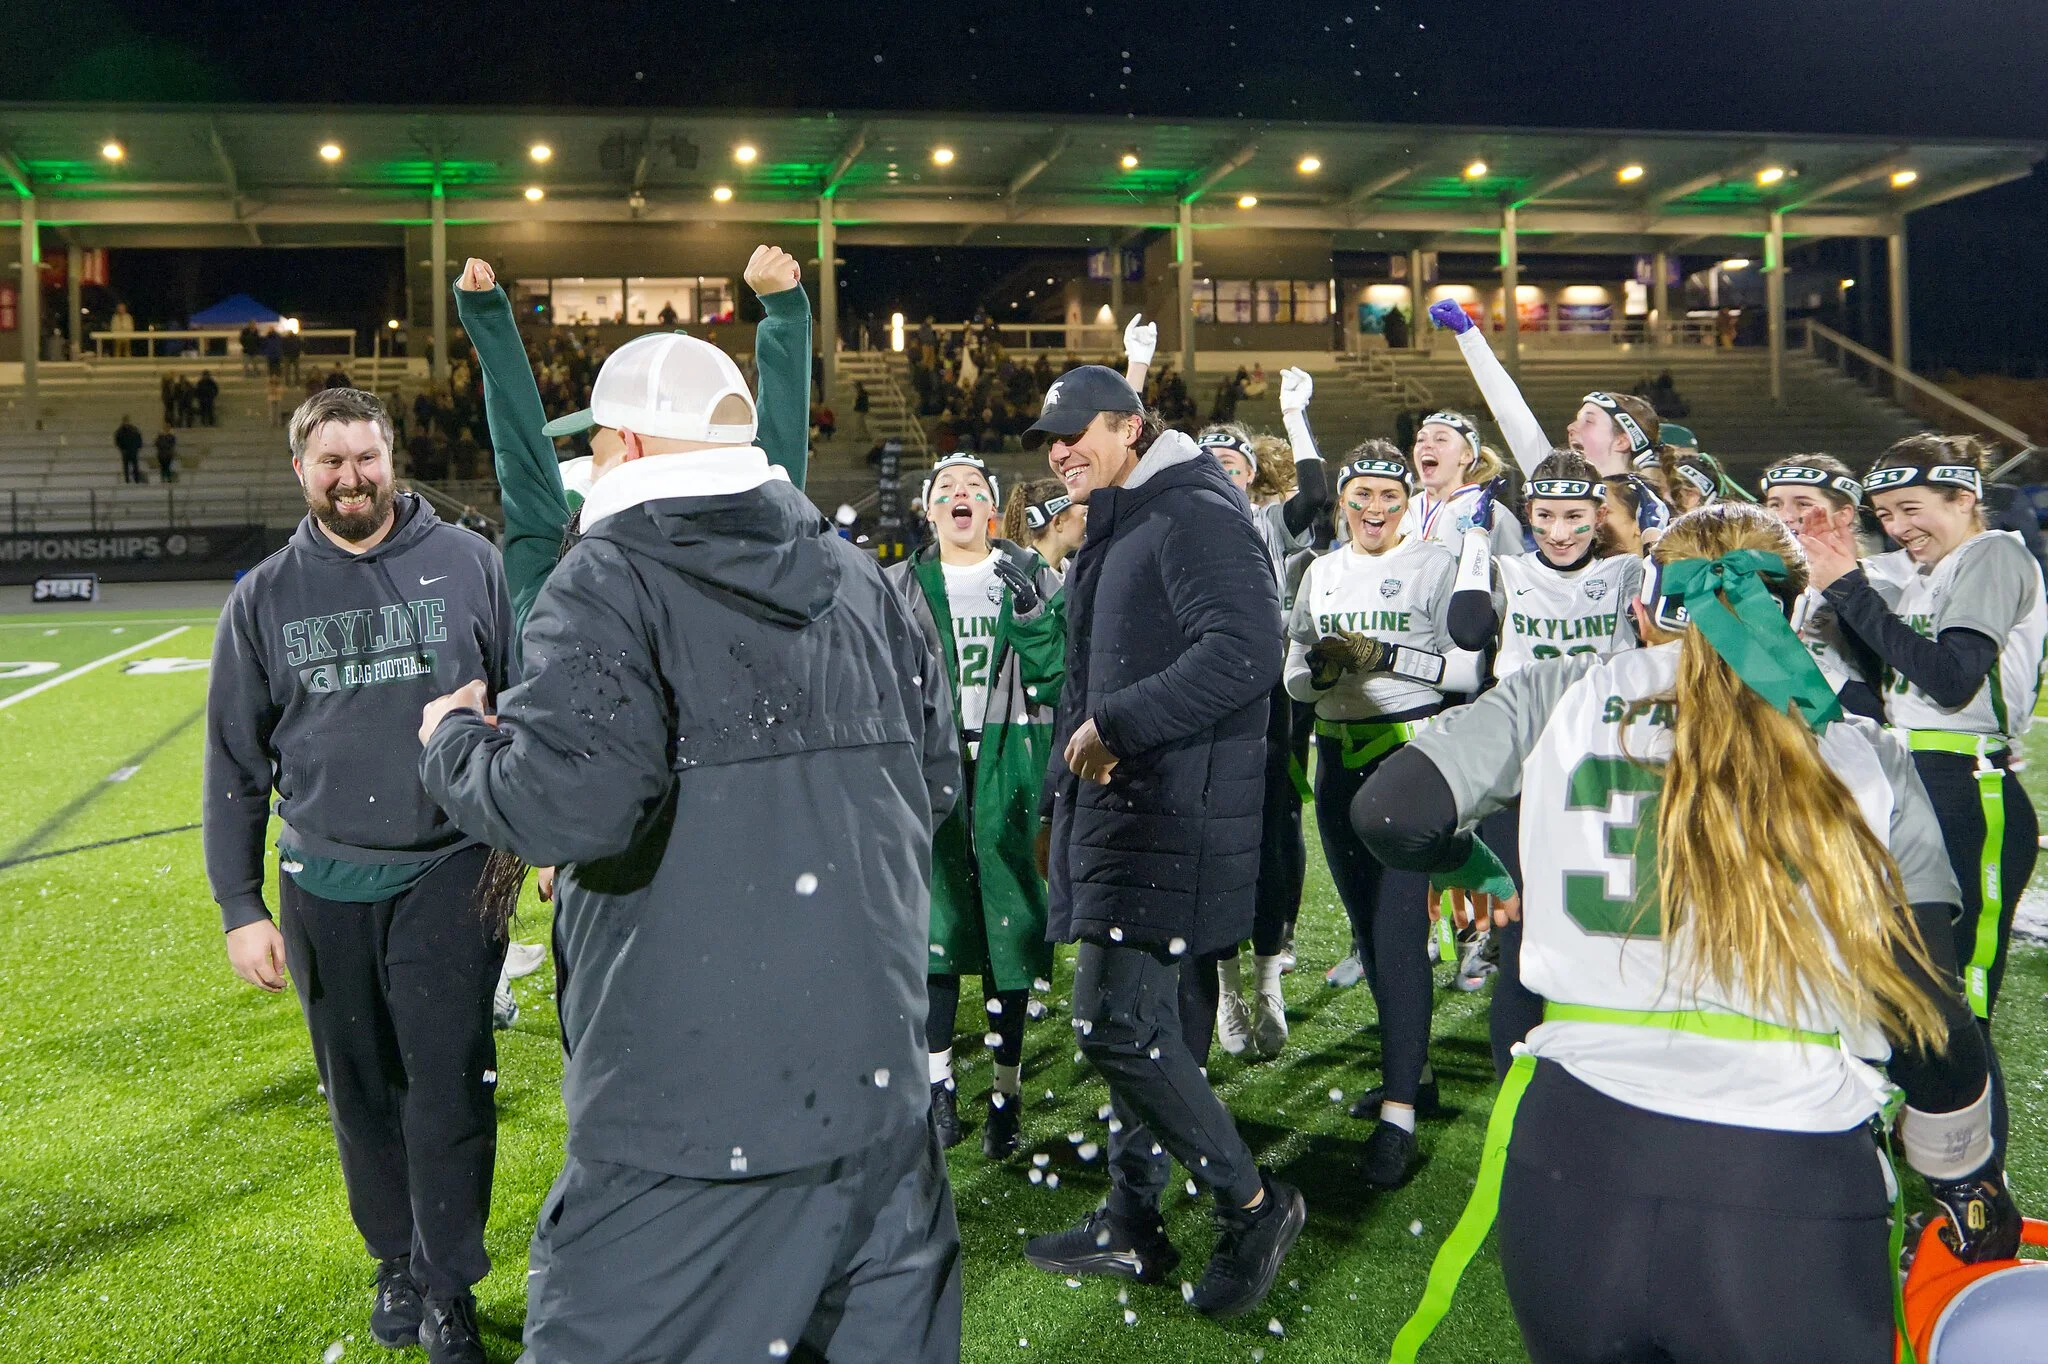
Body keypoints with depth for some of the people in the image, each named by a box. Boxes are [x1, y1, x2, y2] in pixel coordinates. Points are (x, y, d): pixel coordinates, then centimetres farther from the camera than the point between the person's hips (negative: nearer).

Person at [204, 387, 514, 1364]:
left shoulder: (467, 563, 1)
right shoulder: (264, 598, 6)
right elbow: (235, 762, 9)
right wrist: (239, 906, 4)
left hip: (448, 871, -2)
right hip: (323, 884, 2)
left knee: (448, 1081, -2)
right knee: (360, 1091, 12)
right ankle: (396, 1261, 31)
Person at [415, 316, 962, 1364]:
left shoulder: (607, 582, -11)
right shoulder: (857, 578, 9)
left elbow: (567, 804, -24)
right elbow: (936, 778, 14)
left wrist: (456, 740, -4)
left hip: (695, 1097, -6)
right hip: (877, 1075, 7)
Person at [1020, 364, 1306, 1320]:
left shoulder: (1194, 518, -12)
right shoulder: (1117, 532, 20)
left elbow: (1244, 652, -26)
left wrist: (1117, 722, -22)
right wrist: (1066, 792, 18)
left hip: (1169, 820, -10)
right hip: (1121, 811, 10)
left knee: (1115, 1025, -13)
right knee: (1149, 1026, 15)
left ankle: (1254, 1205, 3)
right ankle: (1133, 1227, 25)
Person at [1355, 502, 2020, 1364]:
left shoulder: (1562, 698, 4)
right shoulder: (1863, 759, 5)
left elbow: (1390, 816, -3)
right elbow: (1928, 1024, 5)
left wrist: (1481, 873, 19)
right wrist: (1975, 1192, 21)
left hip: (1575, 1161, 1)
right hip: (1796, 1195, -1)